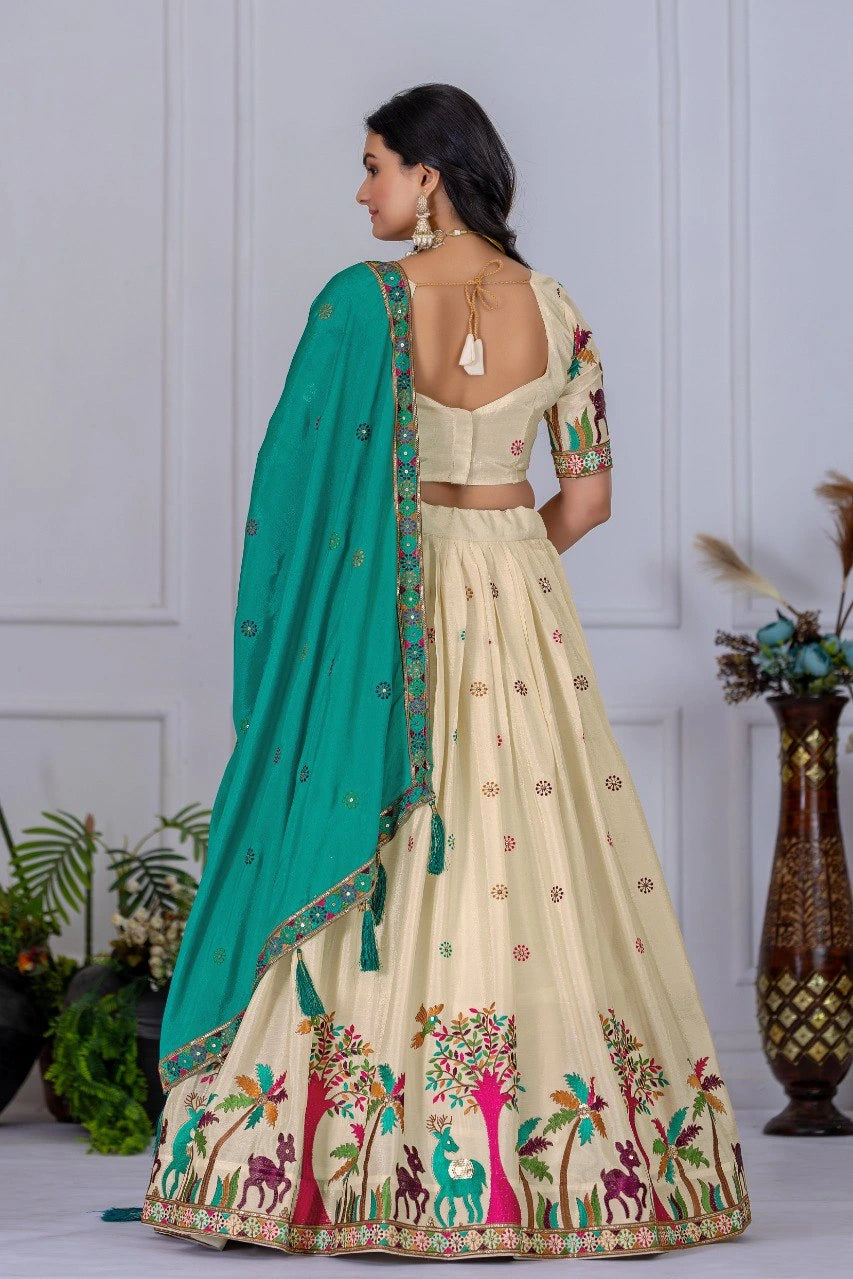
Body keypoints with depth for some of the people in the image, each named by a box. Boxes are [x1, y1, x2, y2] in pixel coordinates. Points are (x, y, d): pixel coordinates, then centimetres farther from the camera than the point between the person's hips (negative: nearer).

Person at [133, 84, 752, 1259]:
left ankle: (357, 1167, 2)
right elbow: (590, 494, 6)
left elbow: (301, 481, -6)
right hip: (524, 607, 3)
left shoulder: (359, 303, -9)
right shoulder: (555, 310, 2)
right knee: (541, 860, 5)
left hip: (388, 604, -3)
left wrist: (305, 630, 6)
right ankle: (574, 1159, 8)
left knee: (370, 885, 1)